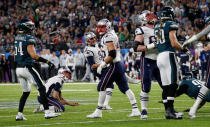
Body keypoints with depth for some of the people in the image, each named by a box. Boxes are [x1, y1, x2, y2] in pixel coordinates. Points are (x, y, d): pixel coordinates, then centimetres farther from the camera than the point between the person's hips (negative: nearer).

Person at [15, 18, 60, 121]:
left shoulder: (17, 38, 10)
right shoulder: (29, 39, -14)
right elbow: (33, 55, -20)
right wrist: (47, 62, -17)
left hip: (18, 69, 8)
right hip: (27, 68, -8)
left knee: (25, 92, 17)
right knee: (42, 89, -2)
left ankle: (19, 114, 13)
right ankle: (47, 112, -7)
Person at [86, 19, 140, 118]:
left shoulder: (108, 37, -12)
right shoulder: (112, 36, 19)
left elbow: (112, 54, -22)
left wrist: (102, 65, -16)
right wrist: (99, 65, 24)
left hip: (114, 66, -10)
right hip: (120, 64, 10)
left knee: (101, 87, -3)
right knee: (125, 88, 9)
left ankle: (98, 112, 1)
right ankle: (135, 110, 6)